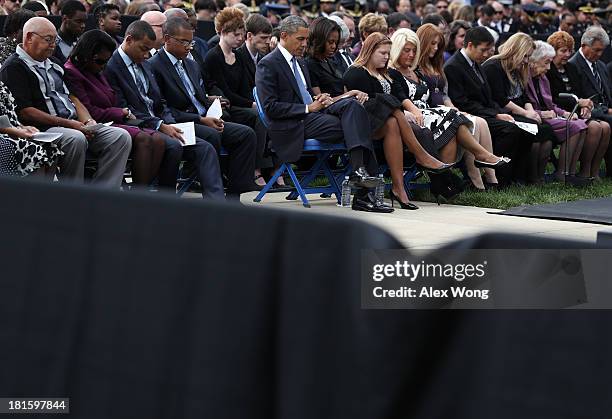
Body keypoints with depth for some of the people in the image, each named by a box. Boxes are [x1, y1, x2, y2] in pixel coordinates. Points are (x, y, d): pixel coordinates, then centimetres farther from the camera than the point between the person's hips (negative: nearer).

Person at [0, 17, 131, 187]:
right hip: (43, 129, -9)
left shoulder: (51, 65, 25)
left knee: (121, 137, -11)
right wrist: (68, 124, -16)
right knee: (76, 139, -39)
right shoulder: (14, 67, -4)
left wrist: (88, 121, 3)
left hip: (73, 126, 9)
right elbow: (24, 111, -14)